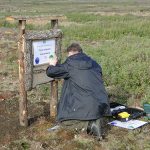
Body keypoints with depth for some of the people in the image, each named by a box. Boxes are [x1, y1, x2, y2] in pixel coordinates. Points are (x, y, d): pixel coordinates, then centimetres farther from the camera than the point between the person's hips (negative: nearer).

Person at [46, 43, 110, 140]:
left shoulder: (70, 64, -3)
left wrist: (52, 65, 24)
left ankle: (88, 124, -7)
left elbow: (50, 72, 0)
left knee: (63, 119, 14)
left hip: (87, 107, -5)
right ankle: (96, 120, 4)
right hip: (102, 105, 6)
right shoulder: (94, 64, 13)